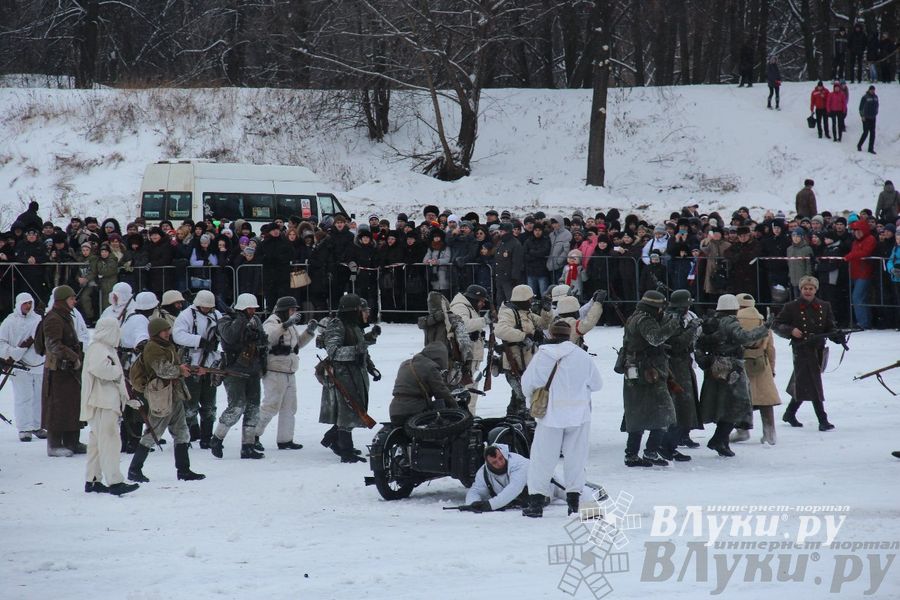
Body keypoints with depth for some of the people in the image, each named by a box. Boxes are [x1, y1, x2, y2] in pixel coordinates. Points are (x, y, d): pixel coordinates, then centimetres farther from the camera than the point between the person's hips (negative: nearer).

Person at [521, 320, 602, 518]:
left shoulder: (541, 355, -7)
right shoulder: (582, 356, -4)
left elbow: (527, 383, -3)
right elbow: (596, 384, 5)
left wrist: (532, 401, 17)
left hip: (551, 415, -1)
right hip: (578, 415, 1)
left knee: (542, 457, 5)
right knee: (575, 457, 10)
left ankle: (536, 501, 1)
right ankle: (573, 500, 9)